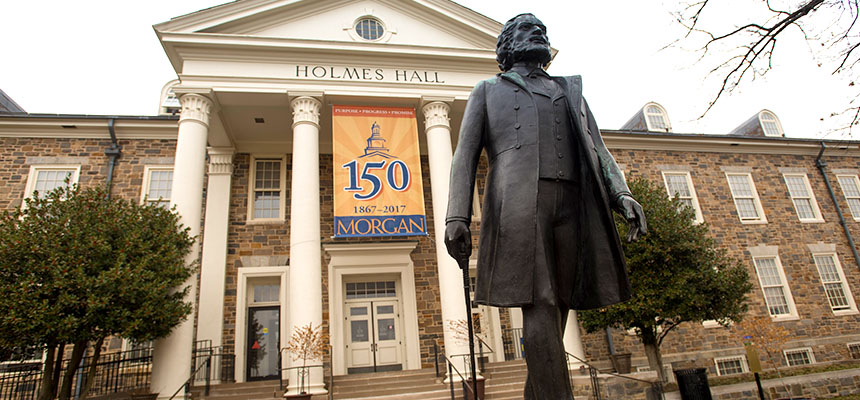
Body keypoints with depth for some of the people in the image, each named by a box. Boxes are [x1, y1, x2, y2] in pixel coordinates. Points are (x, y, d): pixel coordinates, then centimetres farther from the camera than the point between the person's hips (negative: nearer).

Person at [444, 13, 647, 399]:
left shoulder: (571, 89, 32)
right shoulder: (487, 90, 23)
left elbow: (597, 148, 19)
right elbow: (466, 154, 10)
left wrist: (621, 194, -2)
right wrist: (456, 216, -6)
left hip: (573, 203, 4)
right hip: (517, 199, -3)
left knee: (556, 308, 0)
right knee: (540, 305, -15)